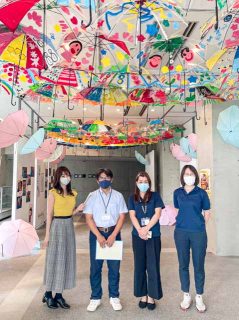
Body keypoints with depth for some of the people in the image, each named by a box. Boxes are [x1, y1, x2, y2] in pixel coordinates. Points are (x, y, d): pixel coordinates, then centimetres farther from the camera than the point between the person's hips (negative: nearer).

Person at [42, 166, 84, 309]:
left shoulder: (73, 194, 8)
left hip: (69, 226, 6)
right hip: (57, 226, -6)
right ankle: (48, 294, 20)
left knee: (67, 259, 10)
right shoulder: (53, 193, -8)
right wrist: (47, 234, -10)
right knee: (55, 260, 3)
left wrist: (78, 209, -5)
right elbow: (50, 215, -9)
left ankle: (59, 295, 22)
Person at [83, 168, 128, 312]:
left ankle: (114, 297, 26)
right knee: (95, 267, 8)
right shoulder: (92, 196, 0)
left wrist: (113, 235, -11)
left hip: (113, 233, 0)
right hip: (96, 233, 0)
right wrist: (99, 235, -13)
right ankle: (95, 298, 24)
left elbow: (122, 217, -2)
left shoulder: (118, 196, 0)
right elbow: (89, 218, -3)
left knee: (114, 267, 8)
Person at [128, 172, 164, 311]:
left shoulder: (155, 196, 2)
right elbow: (132, 216, -2)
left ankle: (151, 296, 18)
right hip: (138, 235, 2)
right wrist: (140, 230, -17)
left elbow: (157, 214, -7)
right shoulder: (133, 198, 6)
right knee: (140, 266, 9)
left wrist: (146, 229, -15)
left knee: (153, 266, 4)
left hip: (153, 235, -2)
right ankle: (143, 295, 24)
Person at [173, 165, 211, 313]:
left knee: (199, 266, 7)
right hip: (181, 232, 2)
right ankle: (186, 296, 28)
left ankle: (199, 297, 26)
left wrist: (197, 224, 6)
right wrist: (184, 222, 10)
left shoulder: (201, 193, -3)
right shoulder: (177, 193, 4)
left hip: (198, 233, -2)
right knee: (183, 265, 11)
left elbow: (207, 213, 5)